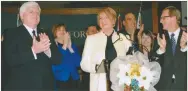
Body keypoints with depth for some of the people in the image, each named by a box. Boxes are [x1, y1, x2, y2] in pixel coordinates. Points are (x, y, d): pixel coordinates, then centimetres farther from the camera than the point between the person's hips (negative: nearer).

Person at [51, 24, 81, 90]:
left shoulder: (72, 45, 10)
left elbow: (78, 63, 0)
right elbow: (55, 65, -18)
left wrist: (70, 48, -9)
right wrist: (64, 46, -14)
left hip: (73, 79, 4)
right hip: (60, 80, -4)